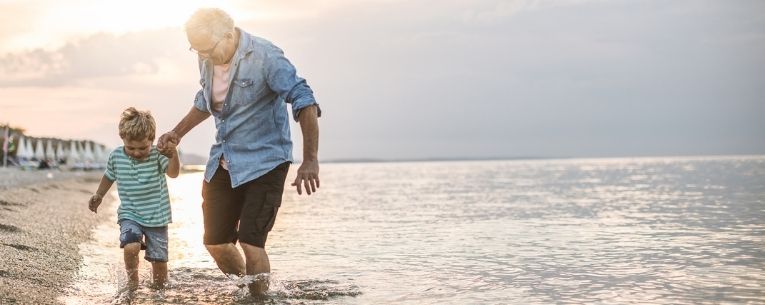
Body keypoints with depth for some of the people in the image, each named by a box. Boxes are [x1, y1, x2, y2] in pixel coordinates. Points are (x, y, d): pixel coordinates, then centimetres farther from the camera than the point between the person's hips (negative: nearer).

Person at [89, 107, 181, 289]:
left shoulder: (157, 155, -12)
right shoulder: (116, 156, -3)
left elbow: (173, 173, -29)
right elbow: (109, 176, 18)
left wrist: (173, 155, -46)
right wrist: (99, 195, 16)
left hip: (157, 217, -1)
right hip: (130, 215, 1)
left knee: (159, 259, 3)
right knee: (130, 247, -26)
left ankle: (159, 285, 34)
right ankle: (132, 280, 1)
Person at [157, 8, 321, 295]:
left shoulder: (265, 57, -20)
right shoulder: (208, 59, 2)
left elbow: (304, 102, -25)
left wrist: (310, 160, -32)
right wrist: (178, 132, 15)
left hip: (264, 162, -7)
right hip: (223, 163, 7)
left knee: (250, 242, -14)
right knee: (215, 241, 9)